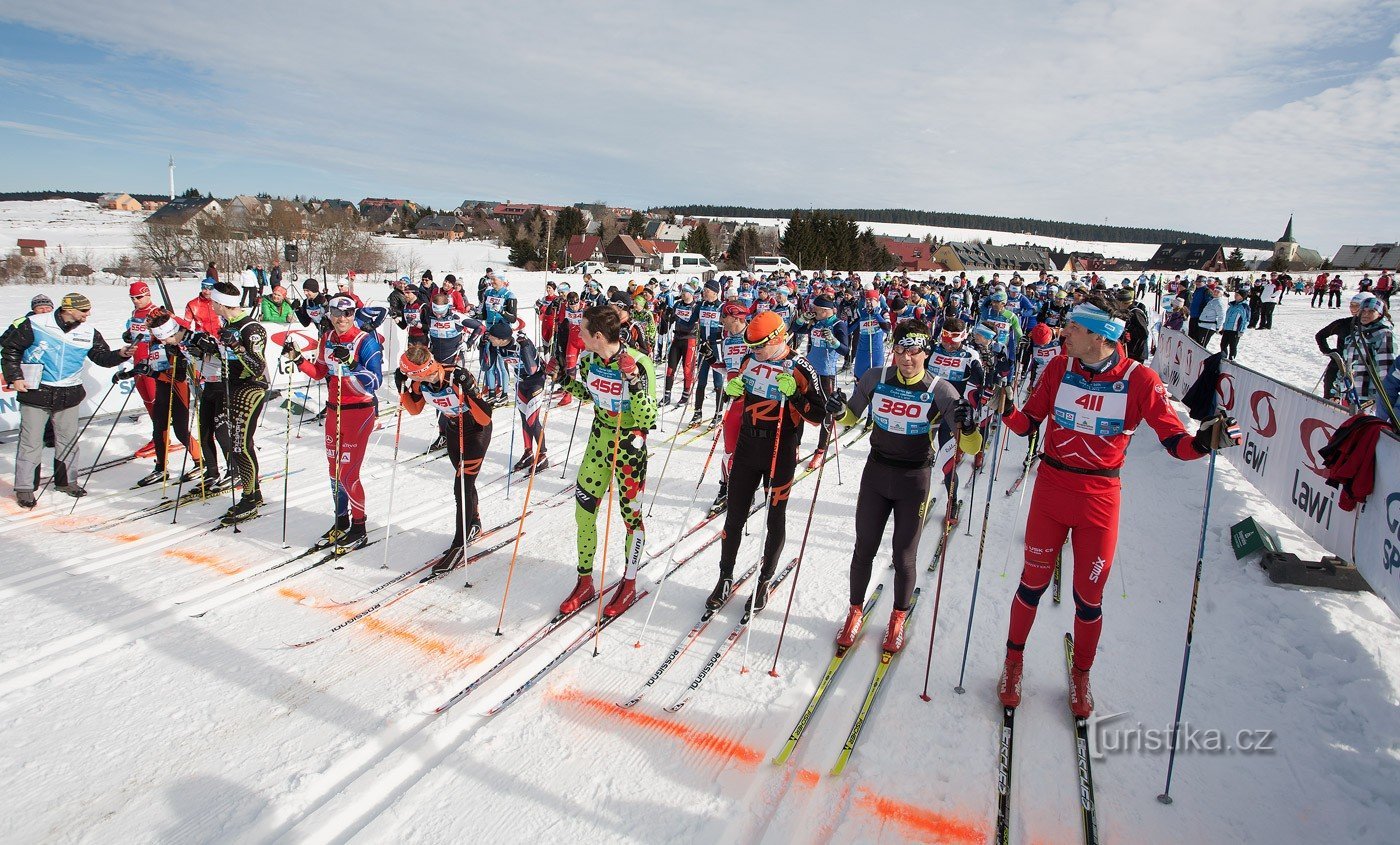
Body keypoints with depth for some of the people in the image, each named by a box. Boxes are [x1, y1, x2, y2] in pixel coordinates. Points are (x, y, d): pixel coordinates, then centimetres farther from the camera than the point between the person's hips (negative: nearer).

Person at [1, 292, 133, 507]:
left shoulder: (88, 333, 1)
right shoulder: (34, 325, -10)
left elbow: (102, 356, 6)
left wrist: (119, 354, -15)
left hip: (69, 395, 4)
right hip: (36, 393, -4)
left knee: (68, 440, 13)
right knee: (31, 442, 1)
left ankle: (66, 481, 28)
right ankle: (24, 487, 11)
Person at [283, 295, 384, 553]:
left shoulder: (366, 341, -14)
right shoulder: (327, 340, 6)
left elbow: (374, 381, -21)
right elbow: (319, 373, 17)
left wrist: (348, 365, -33)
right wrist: (297, 359, 4)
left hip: (360, 411, -7)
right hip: (333, 409, 7)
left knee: (348, 474, -5)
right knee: (334, 470, 14)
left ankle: (359, 531, 9)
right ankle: (341, 523, 29)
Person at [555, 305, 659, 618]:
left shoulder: (638, 364, -24)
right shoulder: (589, 358, -5)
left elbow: (648, 420, -26)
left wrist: (634, 383, -38)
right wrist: (565, 380, -2)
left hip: (630, 444, -6)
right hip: (599, 437, 6)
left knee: (630, 515, 9)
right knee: (583, 511, 8)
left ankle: (629, 584, 29)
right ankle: (585, 583, 26)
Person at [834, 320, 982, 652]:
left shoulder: (941, 391, -14)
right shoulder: (875, 379, -7)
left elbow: (970, 447, -15)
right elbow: (852, 416, 9)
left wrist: (968, 428, -37)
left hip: (915, 480, -2)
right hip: (876, 474, 2)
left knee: (903, 557, 8)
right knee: (864, 550, 10)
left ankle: (899, 617, 33)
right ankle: (855, 611, 32)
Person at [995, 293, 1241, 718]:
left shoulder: (1139, 379, -11)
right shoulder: (1059, 367, -4)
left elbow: (1175, 441, -10)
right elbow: (1028, 423, 1)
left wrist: (1204, 440, -30)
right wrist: (1004, 408, -18)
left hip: (1099, 500, -1)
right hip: (1049, 491, 2)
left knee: (1088, 598, 11)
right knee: (1033, 583, 12)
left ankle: (1080, 675, 36)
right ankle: (1013, 661, 34)